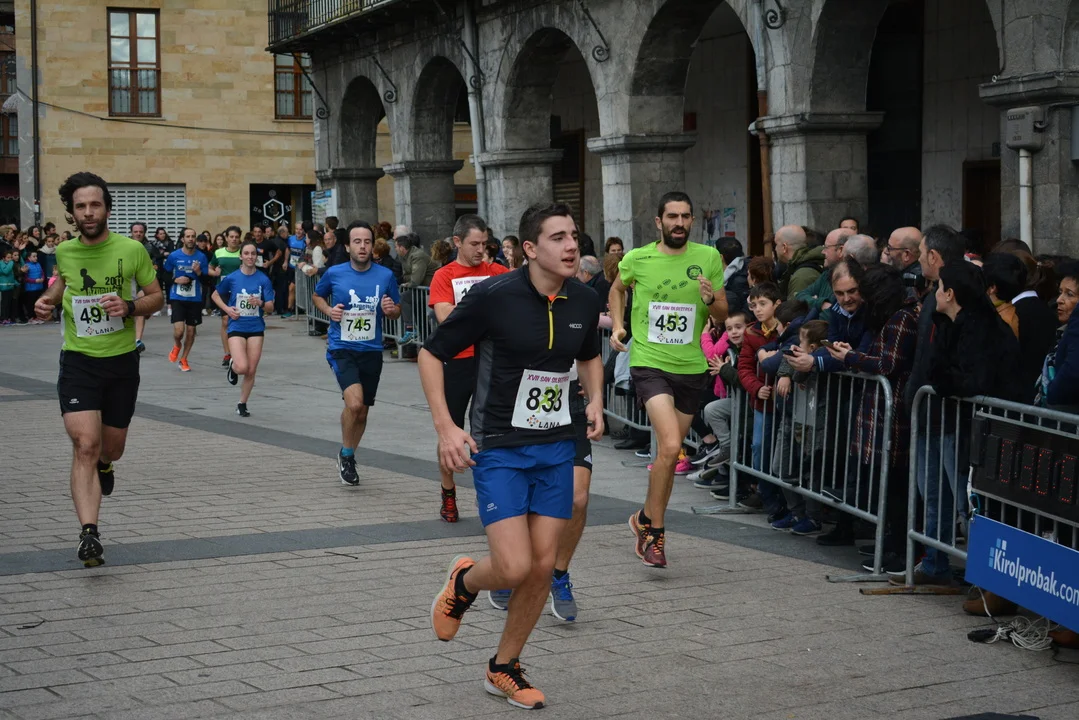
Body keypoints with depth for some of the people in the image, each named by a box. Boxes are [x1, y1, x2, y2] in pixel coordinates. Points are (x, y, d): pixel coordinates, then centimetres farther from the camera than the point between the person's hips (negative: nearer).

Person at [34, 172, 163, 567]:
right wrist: (49, 298, 2)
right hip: (78, 360, -1)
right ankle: (89, 534, -20)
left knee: (111, 448, 15)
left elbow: (157, 297, 3)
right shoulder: (64, 251, -2)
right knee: (85, 444, -17)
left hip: (122, 360, 1)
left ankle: (103, 464, 55)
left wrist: (130, 307, -17)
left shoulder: (132, 249, -8)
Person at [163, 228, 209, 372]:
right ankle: (177, 346, 21)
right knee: (179, 330, -14)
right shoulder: (174, 256, -3)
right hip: (177, 298, -2)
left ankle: (183, 360, 24)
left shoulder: (201, 257, 0)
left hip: (195, 299, 2)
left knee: (191, 331, 6)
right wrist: (176, 280, -10)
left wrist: (199, 272, -18)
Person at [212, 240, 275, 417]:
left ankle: (242, 404, 23)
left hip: (256, 328, 1)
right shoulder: (231, 278, -3)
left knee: (251, 371, 3)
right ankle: (232, 365, 18)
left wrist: (261, 303, -23)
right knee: (242, 367, -18)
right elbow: (215, 295, 12)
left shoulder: (263, 280, -3)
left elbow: (270, 308, -2)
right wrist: (227, 309, -4)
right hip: (237, 327, -1)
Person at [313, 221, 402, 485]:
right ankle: (346, 454, 2)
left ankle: (348, 458, 37)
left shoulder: (385, 276, -1)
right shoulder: (334, 274, -4)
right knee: (355, 402, -23)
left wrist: (391, 310, -12)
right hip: (341, 349, -3)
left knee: (362, 412, 12)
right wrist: (328, 310, -5)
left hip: (371, 351, 3)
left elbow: (397, 311, 11)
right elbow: (317, 295, 15)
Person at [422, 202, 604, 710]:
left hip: (557, 447, 5)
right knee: (514, 567, -14)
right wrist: (445, 428, -14)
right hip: (499, 448, -5)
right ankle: (463, 583, 22)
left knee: (542, 566, 4)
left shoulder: (583, 301, 0)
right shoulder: (493, 296, -16)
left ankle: (504, 669, 24)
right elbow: (431, 353, -7)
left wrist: (595, 401, 3)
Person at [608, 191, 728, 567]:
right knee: (670, 446, -20)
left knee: (669, 453, 13)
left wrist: (710, 299, -17)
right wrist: (617, 325, 6)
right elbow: (617, 289, 20)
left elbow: (723, 316, 4)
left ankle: (646, 518, 34)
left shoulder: (708, 258, 0)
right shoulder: (637, 259, -2)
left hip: (691, 367, 3)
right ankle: (655, 532, -5)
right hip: (649, 363, -3)